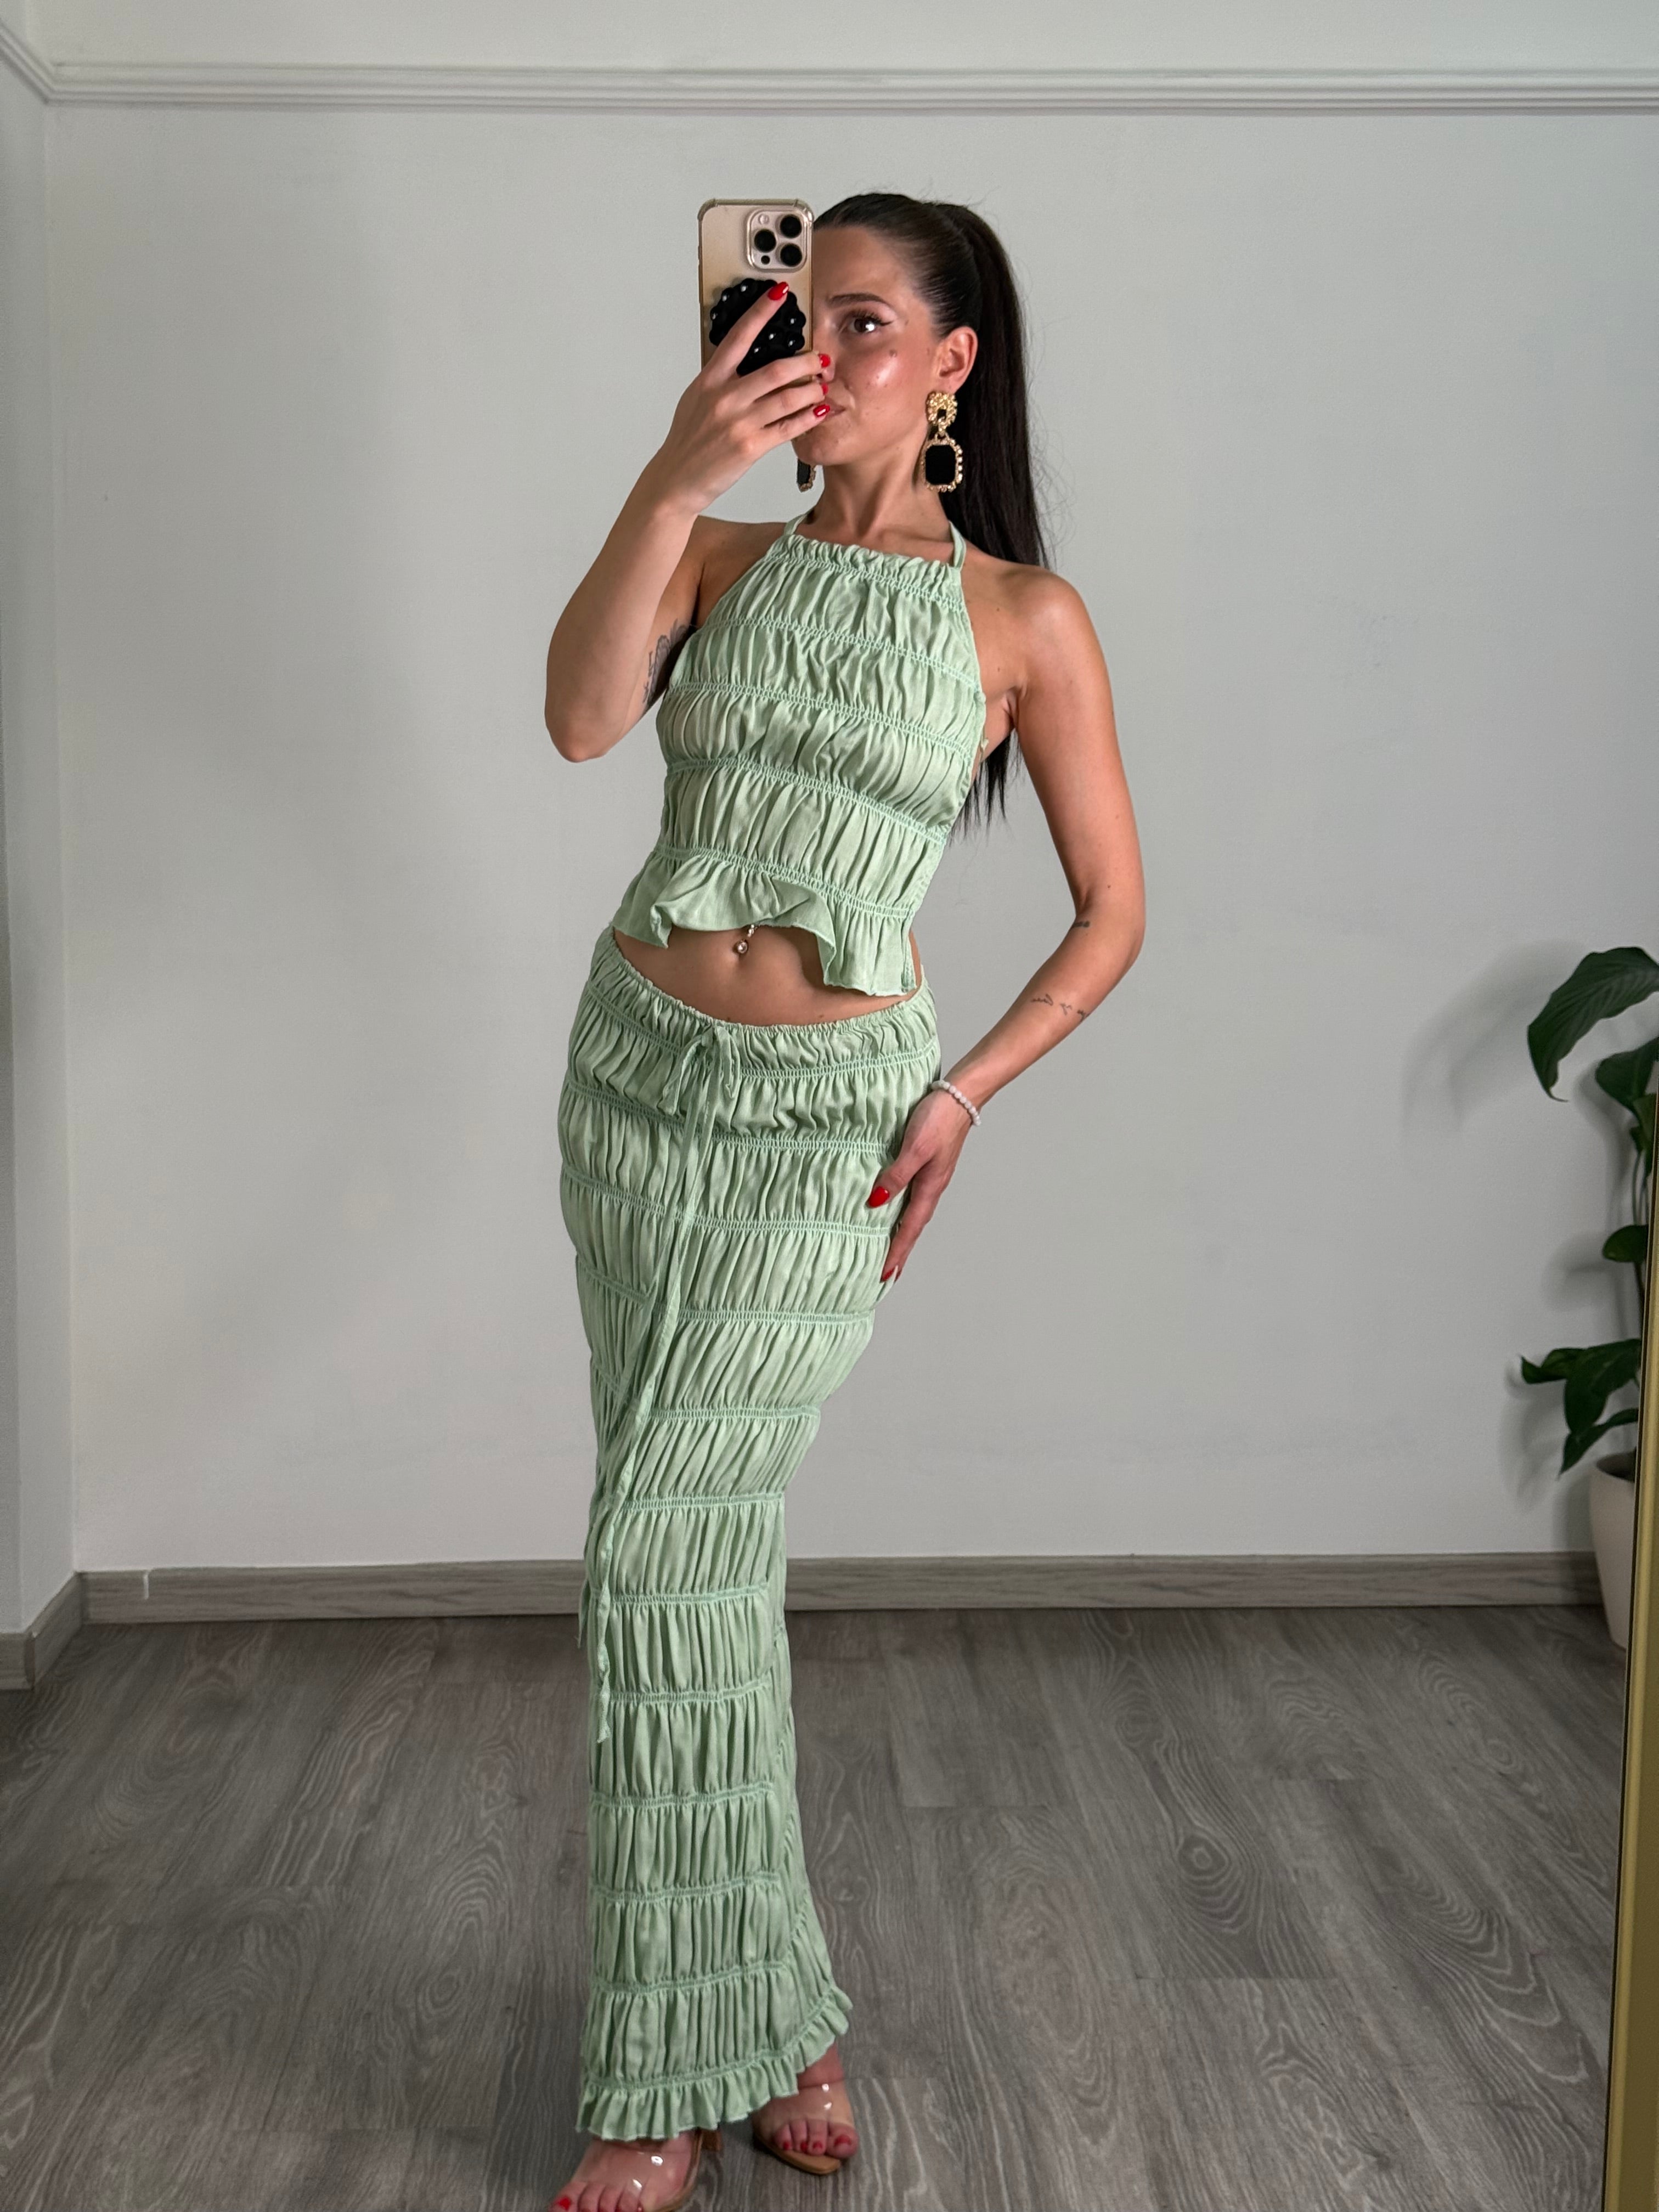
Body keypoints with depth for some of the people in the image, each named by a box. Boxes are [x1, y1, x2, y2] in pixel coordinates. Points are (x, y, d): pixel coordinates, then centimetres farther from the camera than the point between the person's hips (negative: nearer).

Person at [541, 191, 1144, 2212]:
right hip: (637, 1066, 4)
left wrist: (964, 1097, -5)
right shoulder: (727, 556, 8)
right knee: (710, 1543, 9)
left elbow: (1112, 908, 3)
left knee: (660, 1548, -8)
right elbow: (580, 720, -13)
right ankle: (771, 2016, 26)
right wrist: (674, 478, -21)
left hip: (825, 1118, -4)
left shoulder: (1024, 618, -1)